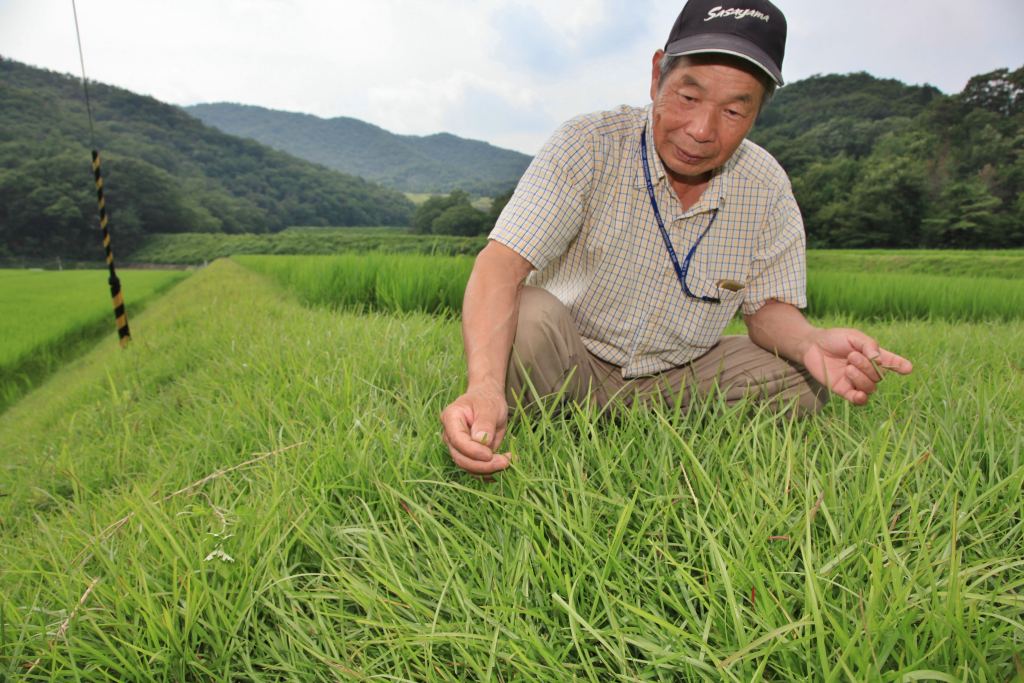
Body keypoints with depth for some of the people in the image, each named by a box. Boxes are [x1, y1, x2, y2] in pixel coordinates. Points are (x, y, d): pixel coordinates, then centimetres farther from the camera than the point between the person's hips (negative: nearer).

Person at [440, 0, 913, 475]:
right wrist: (483, 387, -46)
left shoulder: (767, 189, -6)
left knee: (806, 380, -12)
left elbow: (768, 306, 1)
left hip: (677, 381, 4)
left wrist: (811, 343, -24)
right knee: (528, 316, -34)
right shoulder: (587, 147, -18)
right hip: (572, 365, -3)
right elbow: (501, 266, -28)